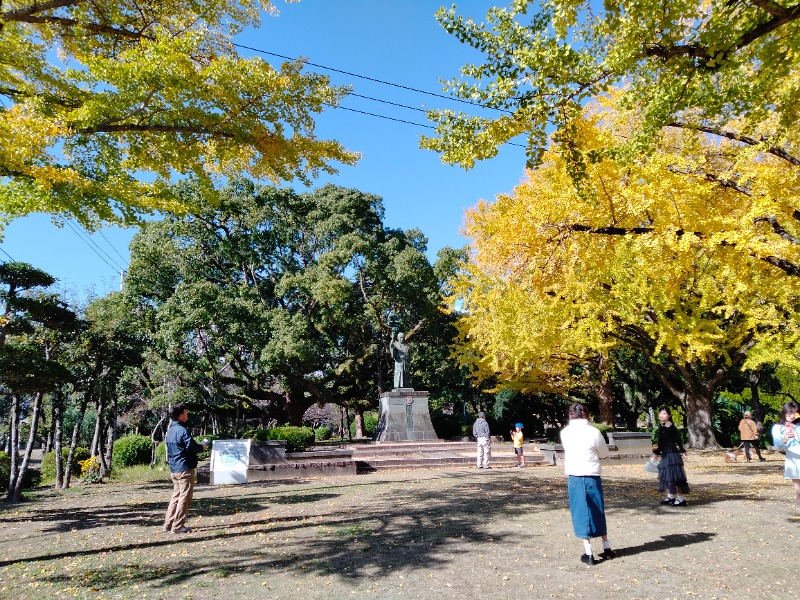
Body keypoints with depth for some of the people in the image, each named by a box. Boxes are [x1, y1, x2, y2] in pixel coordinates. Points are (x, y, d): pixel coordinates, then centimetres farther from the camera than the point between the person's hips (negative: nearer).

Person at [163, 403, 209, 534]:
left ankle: (168, 524, 19)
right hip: (185, 468, -9)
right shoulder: (182, 430, -17)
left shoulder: (170, 430, 13)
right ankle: (177, 526, 1)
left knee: (176, 495, 16)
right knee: (184, 497, -2)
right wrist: (202, 446, -1)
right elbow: (191, 447, -21)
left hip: (174, 469, 9)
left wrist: (198, 446, 18)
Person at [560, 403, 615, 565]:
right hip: (592, 476, 1)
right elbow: (604, 453, 6)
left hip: (573, 477, 0)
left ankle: (588, 553, 5)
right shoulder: (594, 432, -7)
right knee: (598, 512, 16)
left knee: (581, 513, 6)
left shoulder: (565, 433, -2)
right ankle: (607, 548, 29)